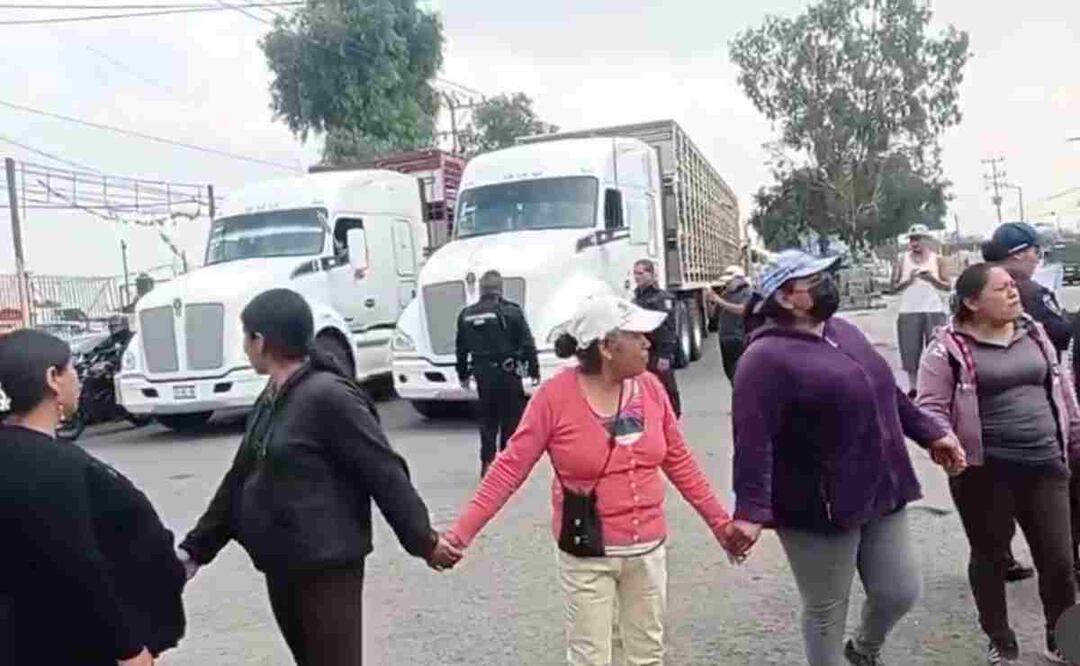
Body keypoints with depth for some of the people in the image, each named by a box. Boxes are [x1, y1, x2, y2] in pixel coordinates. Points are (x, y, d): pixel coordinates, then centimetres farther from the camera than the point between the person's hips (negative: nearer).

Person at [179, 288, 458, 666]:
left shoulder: (328, 397, -19)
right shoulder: (270, 401, 9)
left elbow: (384, 473, -17)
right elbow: (239, 481, 17)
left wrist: (423, 541, -12)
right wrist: (195, 548, 17)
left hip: (328, 568, -9)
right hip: (281, 566, 9)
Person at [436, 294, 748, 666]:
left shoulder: (650, 387, -4)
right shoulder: (555, 396, -16)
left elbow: (679, 461, 7)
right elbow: (510, 469, -13)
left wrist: (719, 521, 9)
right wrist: (460, 533, -19)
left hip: (648, 549, 4)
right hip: (587, 556, -4)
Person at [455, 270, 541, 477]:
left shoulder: (467, 315, 5)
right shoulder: (512, 311, -6)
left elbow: (461, 349, 10)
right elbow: (527, 344, -7)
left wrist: (463, 375, 19)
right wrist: (534, 371, -1)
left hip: (482, 374, 4)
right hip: (508, 374, -3)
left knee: (487, 420, 13)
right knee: (511, 419, 5)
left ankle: (487, 462, 12)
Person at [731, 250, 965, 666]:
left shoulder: (844, 332, 9)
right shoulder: (767, 357, -18)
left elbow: (885, 393, 21)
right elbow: (753, 441, -25)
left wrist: (931, 433, 22)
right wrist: (752, 510, -31)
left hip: (880, 495, 8)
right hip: (819, 508, -8)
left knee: (900, 592, 15)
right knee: (826, 610, 8)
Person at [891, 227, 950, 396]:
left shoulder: (936, 259, 6)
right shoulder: (902, 260, 6)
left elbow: (947, 286, 4)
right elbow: (894, 287, 4)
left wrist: (932, 279, -13)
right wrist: (908, 280, -14)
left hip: (934, 310, 0)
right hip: (909, 311, 0)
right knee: (910, 351, 0)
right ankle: (912, 387, 9)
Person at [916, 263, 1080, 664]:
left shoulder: (1034, 334, 10)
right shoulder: (949, 347, -9)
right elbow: (931, 406, -11)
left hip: (1044, 465, 5)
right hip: (985, 470, -4)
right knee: (990, 557, 11)